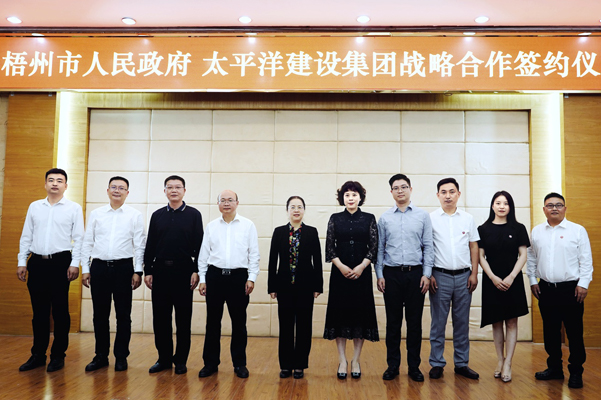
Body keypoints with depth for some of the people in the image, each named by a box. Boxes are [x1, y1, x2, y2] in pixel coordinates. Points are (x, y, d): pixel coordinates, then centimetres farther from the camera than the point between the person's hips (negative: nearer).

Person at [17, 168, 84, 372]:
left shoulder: (74, 208, 2)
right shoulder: (34, 206, 12)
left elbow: (78, 238, -1)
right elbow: (26, 236, 13)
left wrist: (74, 263, -9)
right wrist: (22, 261, 7)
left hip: (61, 263, -3)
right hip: (37, 263, 3)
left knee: (60, 312, 3)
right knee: (39, 312, 9)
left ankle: (58, 356, 14)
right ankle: (38, 354, 20)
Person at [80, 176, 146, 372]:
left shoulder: (135, 215, 2)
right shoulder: (96, 214, 8)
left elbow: (140, 245, 0)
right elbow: (87, 243, 10)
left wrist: (138, 271, -6)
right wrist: (85, 269, 4)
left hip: (123, 267, -2)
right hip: (99, 267, 2)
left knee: (123, 315, 5)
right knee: (100, 314, 9)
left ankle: (121, 356, 17)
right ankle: (101, 356, 22)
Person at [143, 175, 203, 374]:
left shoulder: (193, 215, 3)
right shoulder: (157, 215, 11)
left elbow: (199, 245, -1)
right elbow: (150, 245, 10)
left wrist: (196, 271, -8)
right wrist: (147, 271, 3)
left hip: (184, 271, -3)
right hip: (160, 270, 3)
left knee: (183, 318, 4)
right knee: (160, 317, 7)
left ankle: (181, 360, 15)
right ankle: (164, 358, 20)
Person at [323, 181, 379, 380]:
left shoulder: (369, 219, 4)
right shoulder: (335, 219, 5)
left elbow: (374, 247, 0)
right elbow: (329, 248, 2)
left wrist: (361, 267, -10)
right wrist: (341, 266, -10)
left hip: (362, 272, 0)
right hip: (340, 273, 0)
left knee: (361, 313, 4)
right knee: (340, 313, 2)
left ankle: (356, 360, 16)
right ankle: (342, 360, 13)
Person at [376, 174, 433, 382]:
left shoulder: (423, 216, 4)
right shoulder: (384, 218, 6)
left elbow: (428, 247, 3)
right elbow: (379, 248, 7)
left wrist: (426, 274, -4)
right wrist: (379, 275, 1)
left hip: (415, 273, 0)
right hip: (391, 274, 1)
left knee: (414, 321, 6)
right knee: (393, 321, 7)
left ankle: (414, 366, 19)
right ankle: (392, 365, 19)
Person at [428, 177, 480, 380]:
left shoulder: (468, 218, 8)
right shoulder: (431, 218, 0)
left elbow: (474, 247, 10)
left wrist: (474, 274, 3)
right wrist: (429, 275, -7)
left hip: (463, 276, 3)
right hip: (440, 276, -2)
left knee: (462, 322, 9)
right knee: (438, 322, 3)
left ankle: (462, 363, 20)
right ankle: (437, 364, 12)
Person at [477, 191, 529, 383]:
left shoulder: (518, 228, 2)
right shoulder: (483, 229, 2)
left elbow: (523, 255, 0)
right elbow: (481, 256, 0)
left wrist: (511, 277, -11)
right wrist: (493, 277, -10)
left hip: (512, 281, 0)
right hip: (491, 281, 0)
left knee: (511, 323, 1)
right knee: (496, 323, 7)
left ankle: (507, 364, 7)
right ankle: (500, 361, 19)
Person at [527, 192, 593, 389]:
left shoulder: (578, 230, -2)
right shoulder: (536, 231, 7)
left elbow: (586, 260, -4)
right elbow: (531, 258, 11)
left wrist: (583, 284, -9)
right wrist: (533, 280, 7)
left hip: (571, 288, -3)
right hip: (546, 289, 3)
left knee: (574, 332, 3)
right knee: (550, 331, 12)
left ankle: (576, 372, 16)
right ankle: (555, 368, 25)